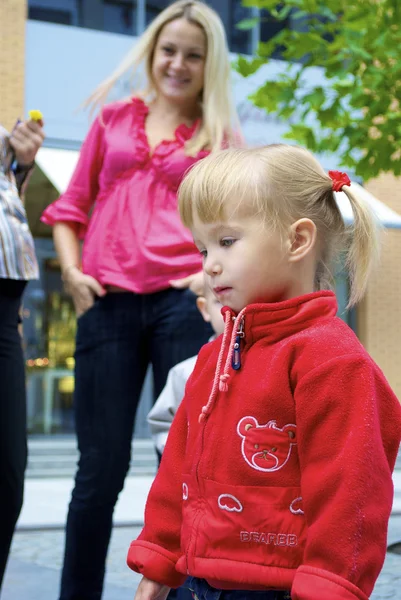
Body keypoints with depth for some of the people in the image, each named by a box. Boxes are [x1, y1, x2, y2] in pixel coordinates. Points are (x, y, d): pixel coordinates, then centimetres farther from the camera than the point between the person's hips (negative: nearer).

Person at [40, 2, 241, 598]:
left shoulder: (221, 134, 13)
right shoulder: (114, 118, 17)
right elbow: (71, 208, 19)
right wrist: (71, 269, 3)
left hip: (183, 303, -1)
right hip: (107, 304, 1)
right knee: (100, 469, 2)